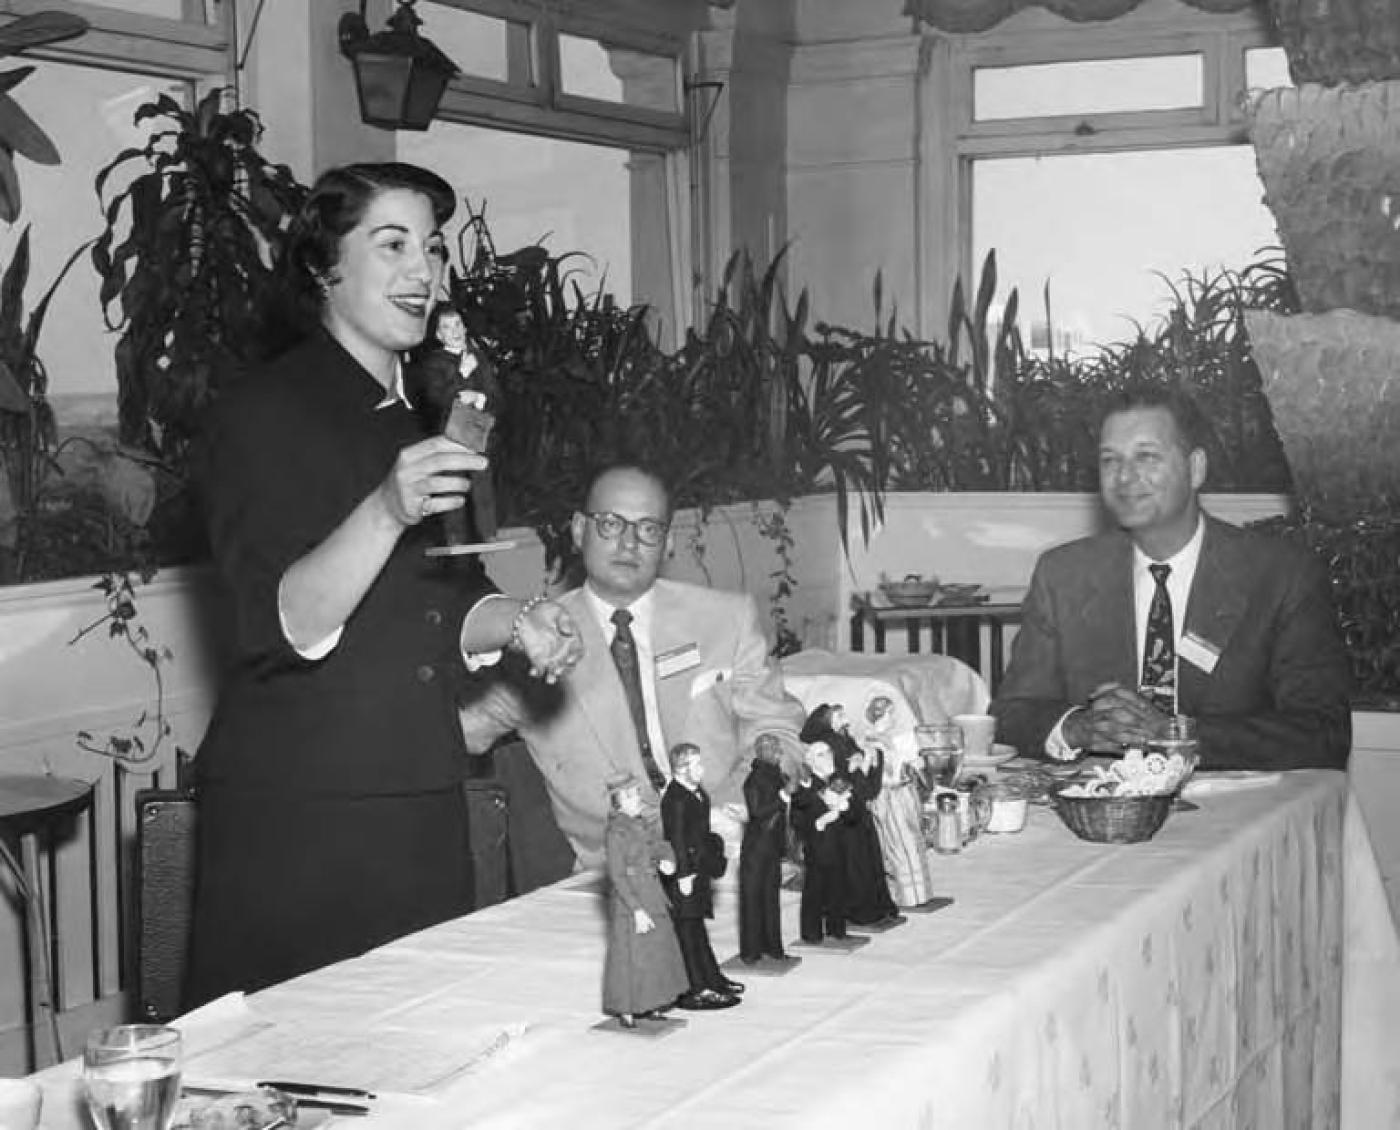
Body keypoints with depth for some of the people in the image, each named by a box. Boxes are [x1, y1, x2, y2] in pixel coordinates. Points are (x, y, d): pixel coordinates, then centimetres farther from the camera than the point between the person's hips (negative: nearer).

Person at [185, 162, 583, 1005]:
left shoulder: (431, 419, 16)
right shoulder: (262, 414, -7)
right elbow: (287, 627, -17)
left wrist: (520, 623, 4)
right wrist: (388, 511, -30)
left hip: (425, 801, 7)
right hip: (294, 816, -7)